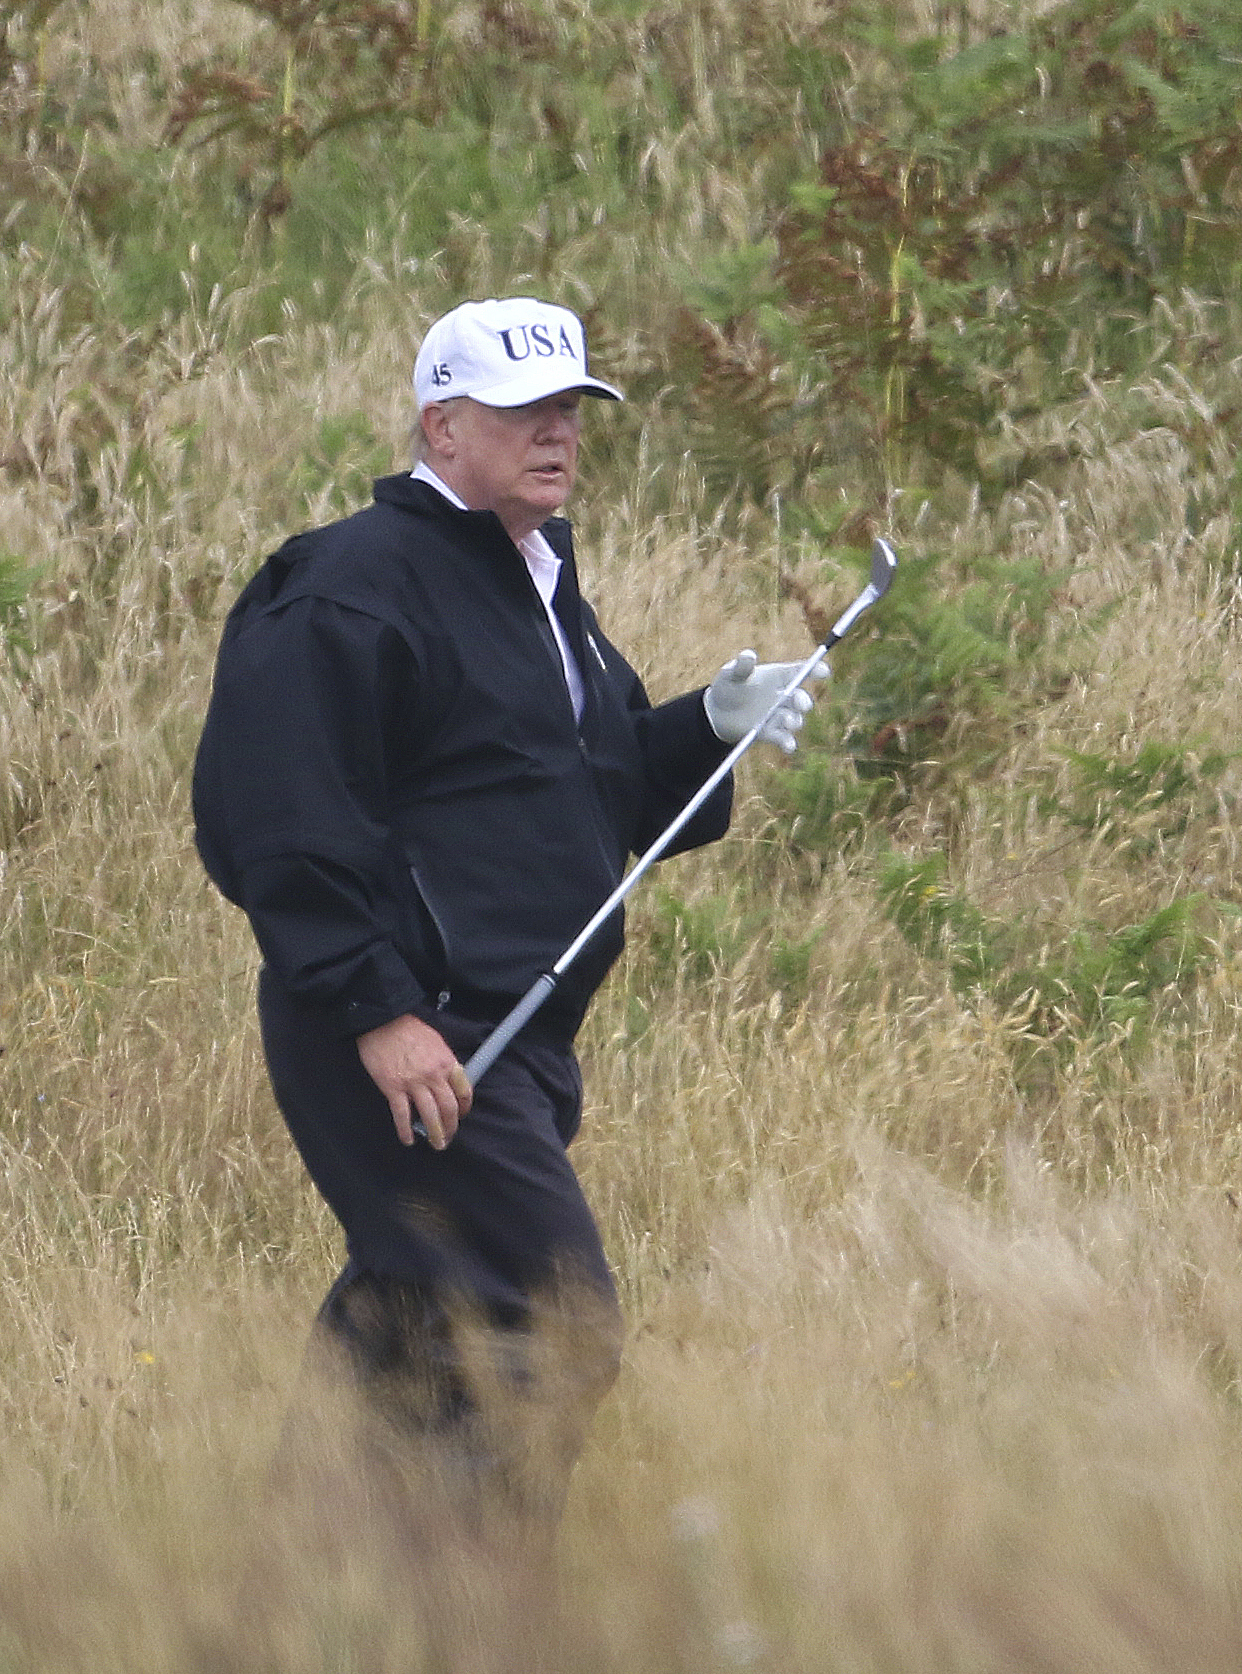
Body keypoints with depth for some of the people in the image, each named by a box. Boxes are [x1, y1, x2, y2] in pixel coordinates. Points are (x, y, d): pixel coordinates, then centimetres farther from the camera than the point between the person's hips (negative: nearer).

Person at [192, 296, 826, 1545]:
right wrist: (376, 1010, -24)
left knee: (407, 1343, 12)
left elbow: (611, 793, 26)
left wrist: (709, 728, 6)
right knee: (556, 1336, -15)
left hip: (515, 1047, 10)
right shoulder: (353, 588, -11)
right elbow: (278, 822, -18)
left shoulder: (540, 586, 20)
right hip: (405, 1052, -10)